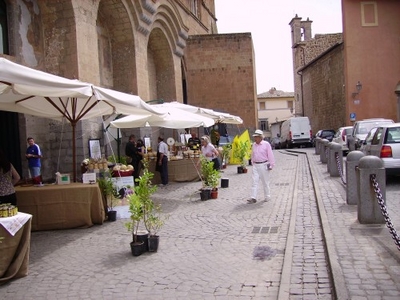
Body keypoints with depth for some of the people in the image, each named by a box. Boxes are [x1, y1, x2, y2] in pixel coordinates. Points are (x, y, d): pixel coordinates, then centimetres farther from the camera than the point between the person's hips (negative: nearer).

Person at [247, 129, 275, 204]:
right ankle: (253, 198, -6)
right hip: (255, 165, 4)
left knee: (265, 182, 6)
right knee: (254, 182, -4)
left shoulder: (266, 144, -7)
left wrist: (271, 165, -8)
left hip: (263, 165, -4)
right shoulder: (254, 145, 9)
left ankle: (267, 197, 21)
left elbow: (270, 155, -7)